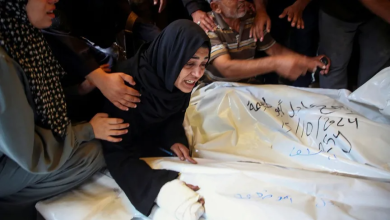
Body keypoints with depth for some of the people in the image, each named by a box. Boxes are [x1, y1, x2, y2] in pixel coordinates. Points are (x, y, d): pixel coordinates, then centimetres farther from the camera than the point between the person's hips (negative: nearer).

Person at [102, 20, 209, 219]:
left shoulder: (182, 81, -18)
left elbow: (173, 118, -1)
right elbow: (116, 152, -39)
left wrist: (174, 140, -24)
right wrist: (162, 187, -54)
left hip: (150, 137, 6)